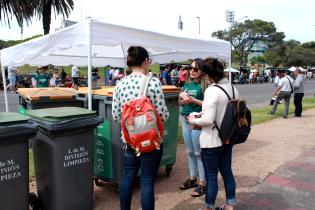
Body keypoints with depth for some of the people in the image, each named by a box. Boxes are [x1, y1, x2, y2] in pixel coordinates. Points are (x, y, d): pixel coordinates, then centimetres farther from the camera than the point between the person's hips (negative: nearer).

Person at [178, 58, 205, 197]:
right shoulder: (187, 83, 11)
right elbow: (180, 102, 16)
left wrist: (193, 100, -18)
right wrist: (182, 97, -4)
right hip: (185, 119, 7)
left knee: (199, 153, 0)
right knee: (190, 152, 16)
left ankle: (202, 183, 12)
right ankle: (192, 178, 31)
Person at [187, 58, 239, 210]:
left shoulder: (212, 90, -22)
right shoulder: (233, 88, 3)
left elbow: (208, 120, -26)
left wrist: (193, 120, -7)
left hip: (212, 140, -8)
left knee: (211, 175, 8)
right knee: (227, 171, 20)